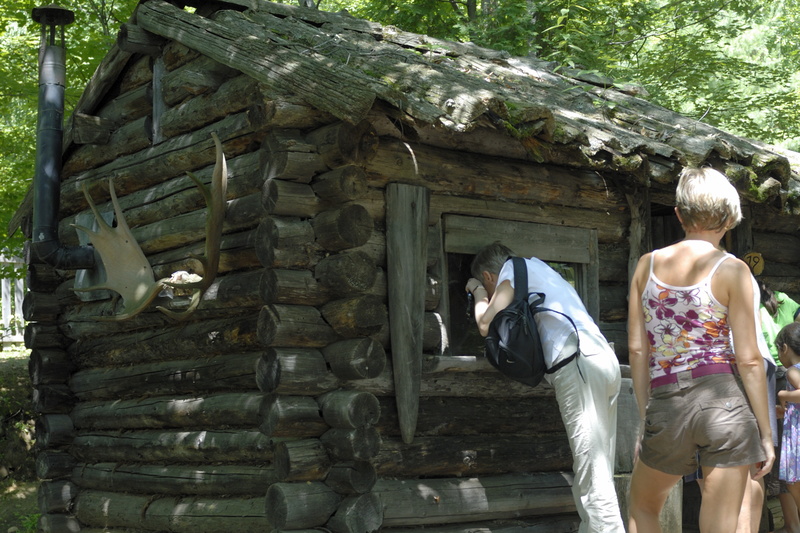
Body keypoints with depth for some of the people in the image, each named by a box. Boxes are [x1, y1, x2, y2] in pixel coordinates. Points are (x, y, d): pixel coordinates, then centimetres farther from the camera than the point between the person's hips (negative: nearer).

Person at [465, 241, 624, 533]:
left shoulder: (514, 268, 10)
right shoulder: (538, 268, 34)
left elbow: (487, 325, 5)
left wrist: (479, 293, 24)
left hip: (576, 364, -9)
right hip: (606, 359, 9)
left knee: (592, 475, -13)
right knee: (599, 472, 6)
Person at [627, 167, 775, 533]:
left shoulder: (648, 264, 7)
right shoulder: (732, 270, -4)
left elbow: (637, 349, 6)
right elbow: (748, 360, -6)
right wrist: (766, 433, 1)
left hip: (667, 406, 3)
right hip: (725, 399, -2)